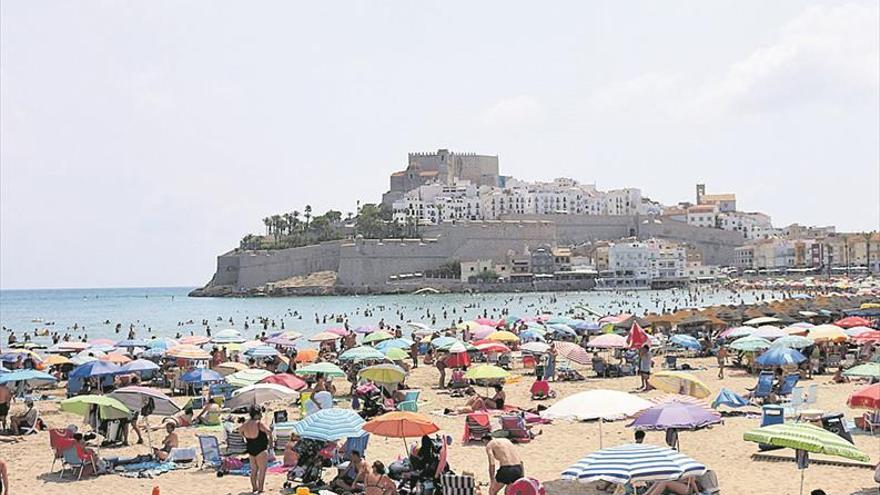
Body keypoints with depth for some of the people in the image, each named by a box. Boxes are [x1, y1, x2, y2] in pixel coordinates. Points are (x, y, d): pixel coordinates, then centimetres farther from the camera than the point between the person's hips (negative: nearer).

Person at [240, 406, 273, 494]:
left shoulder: (246, 423, 2)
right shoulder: (259, 423, -19)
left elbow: (240, 430, 21)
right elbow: (269, 432, -28)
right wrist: (270, 440, -9)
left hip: (250, 449, 7)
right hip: (261, 450, -7)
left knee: (254, 470, 18)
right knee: (262, 469, 0)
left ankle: (254, 488, 24)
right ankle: (260, 489, -3)